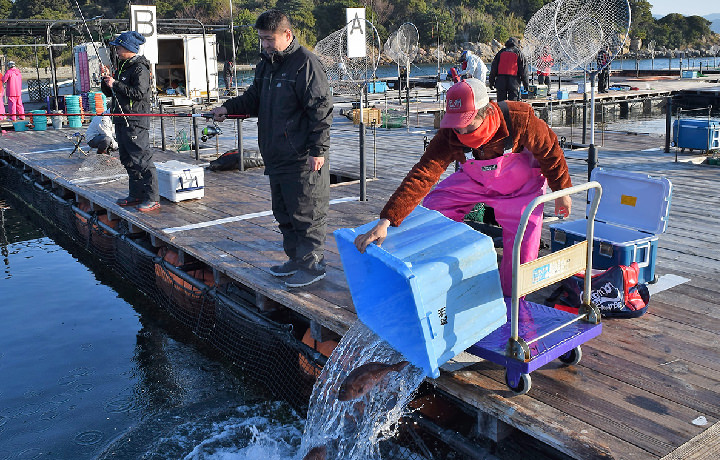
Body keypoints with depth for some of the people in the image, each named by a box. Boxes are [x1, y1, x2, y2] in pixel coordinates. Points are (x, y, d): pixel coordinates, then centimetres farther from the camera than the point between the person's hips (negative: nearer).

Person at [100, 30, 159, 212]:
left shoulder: (140, 69, -11)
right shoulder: (122, 67, 18)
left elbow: (139, 93, -23)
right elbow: (108, 92, 23)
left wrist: (116, 84, -17)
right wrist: (106, 79, 4)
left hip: (135, 121, -10)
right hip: (121, 121, 10)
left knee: (142, 160, -10)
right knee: (128, 161, 14)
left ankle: (152, 199, -6)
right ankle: (136, 195, 22)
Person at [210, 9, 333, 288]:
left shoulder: (305, 63, -13)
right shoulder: (266, 64, 15)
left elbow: (320, 109, -15)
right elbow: (255, 98, 25)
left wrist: (318, 150, -18)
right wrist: (229, 108, 8)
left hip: (303, 159, -9)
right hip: (276, 156, 10)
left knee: (306, 213, -2)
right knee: (283, 212, 16)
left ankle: (313, 265, 9)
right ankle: (296, 259, 29)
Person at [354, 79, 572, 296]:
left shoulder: (519, 120, -36)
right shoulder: (449, 136, -32)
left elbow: (549, 150, -17)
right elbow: (421, 176, -38)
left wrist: (562, 191, -3)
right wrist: (385, 221, -48)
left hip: (520, 185, -2)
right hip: (473, 181, 2)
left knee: (522, 247, -12)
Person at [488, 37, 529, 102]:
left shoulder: (501, 52, 13)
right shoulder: (519, 53, 6)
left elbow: (493, 68, 12)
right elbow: (524, 69, 4)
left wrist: (491, 82, 16)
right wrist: (526, 83, 9)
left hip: (501, 80, 2)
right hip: (514, 81, -2)